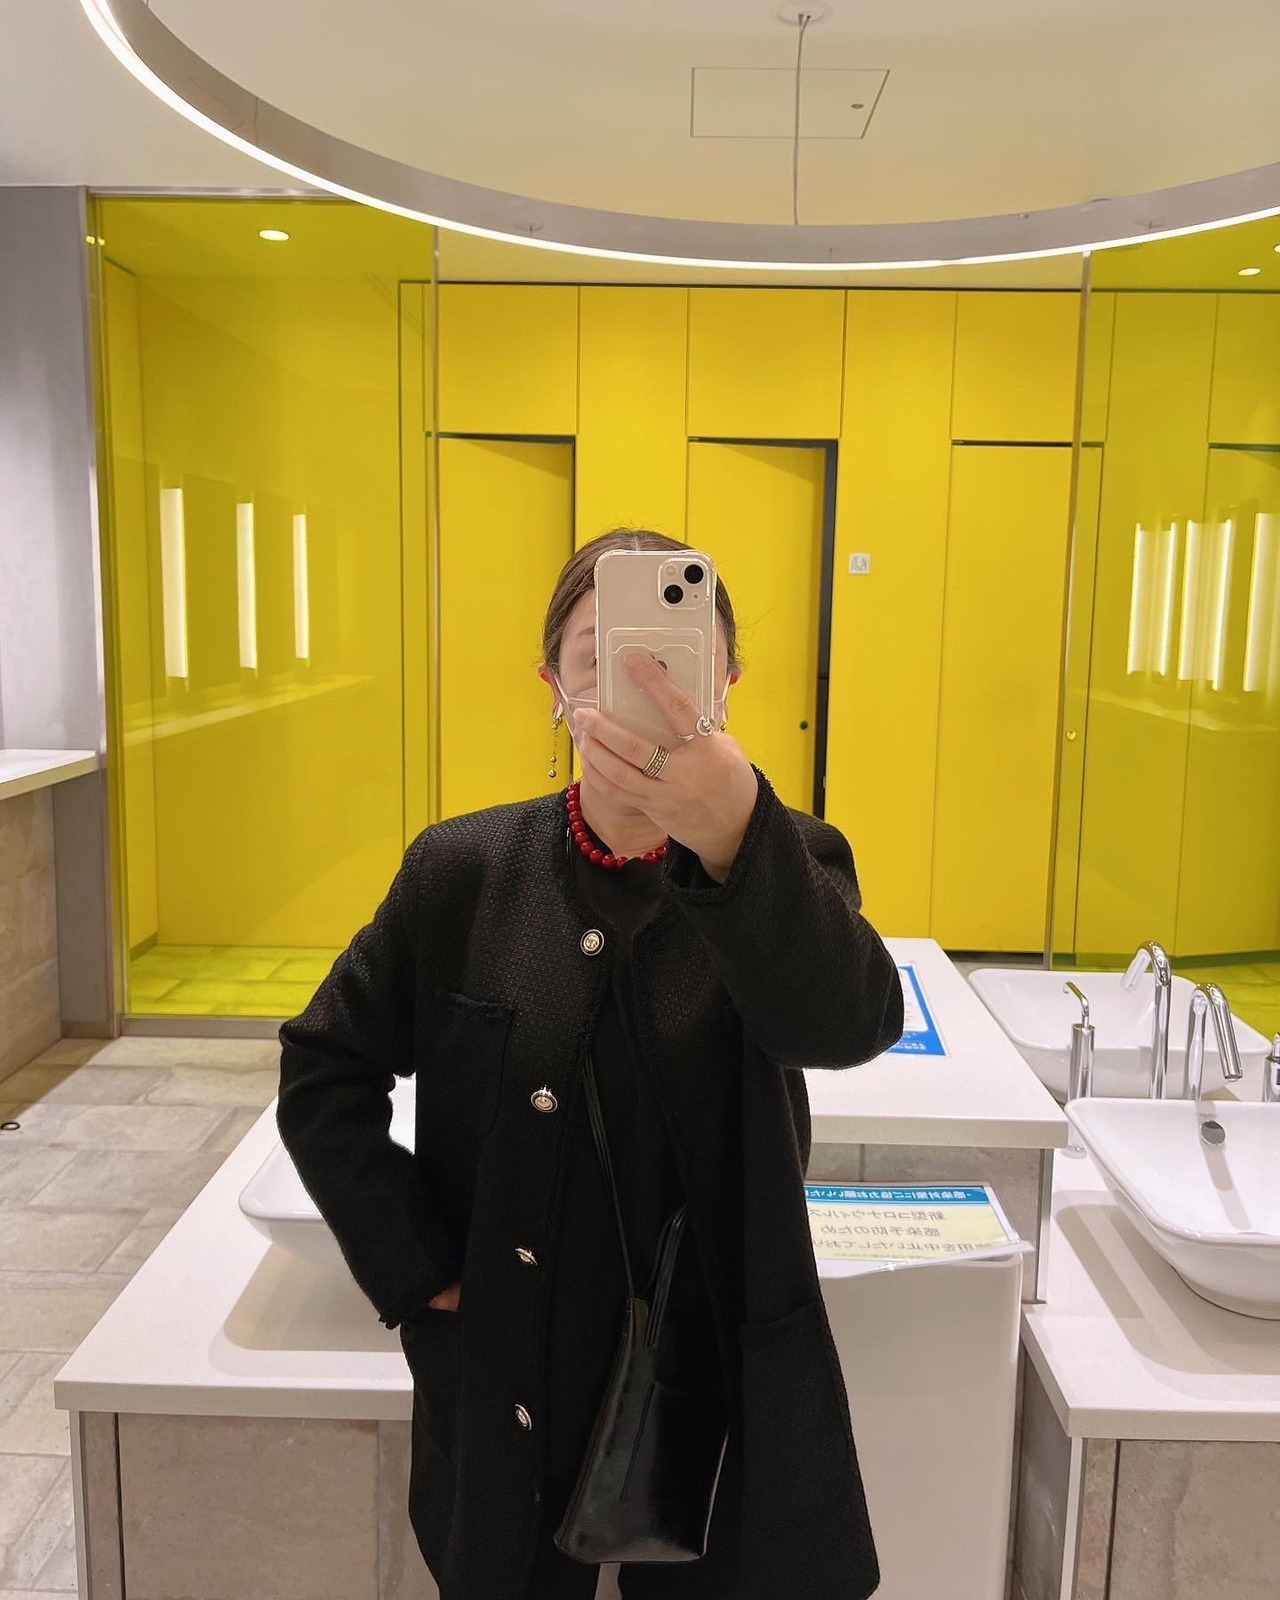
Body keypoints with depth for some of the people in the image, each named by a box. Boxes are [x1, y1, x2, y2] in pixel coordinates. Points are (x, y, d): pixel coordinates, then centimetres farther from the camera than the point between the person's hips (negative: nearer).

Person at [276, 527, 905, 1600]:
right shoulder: (464, 871, -6)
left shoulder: (785, 866, -9)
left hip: (726, 1391, 0)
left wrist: (736, 836, -48)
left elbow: (854, 1022, -30)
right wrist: (417, 1271, -7)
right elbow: (325, 1072, 2)